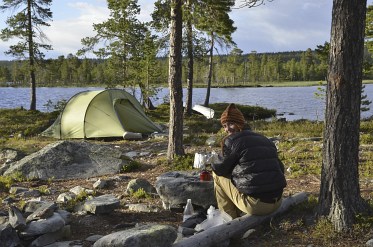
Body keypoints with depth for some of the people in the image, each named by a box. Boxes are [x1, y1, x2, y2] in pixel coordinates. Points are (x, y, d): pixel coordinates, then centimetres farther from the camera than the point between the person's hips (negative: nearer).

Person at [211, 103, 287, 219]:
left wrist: (212, 163, 23)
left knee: (218, 175, 11)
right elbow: (280, 168, 17)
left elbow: (220, 169, 1)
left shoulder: (230, 141, -6)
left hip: (254, 205, -8)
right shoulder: (265, 140, 15)